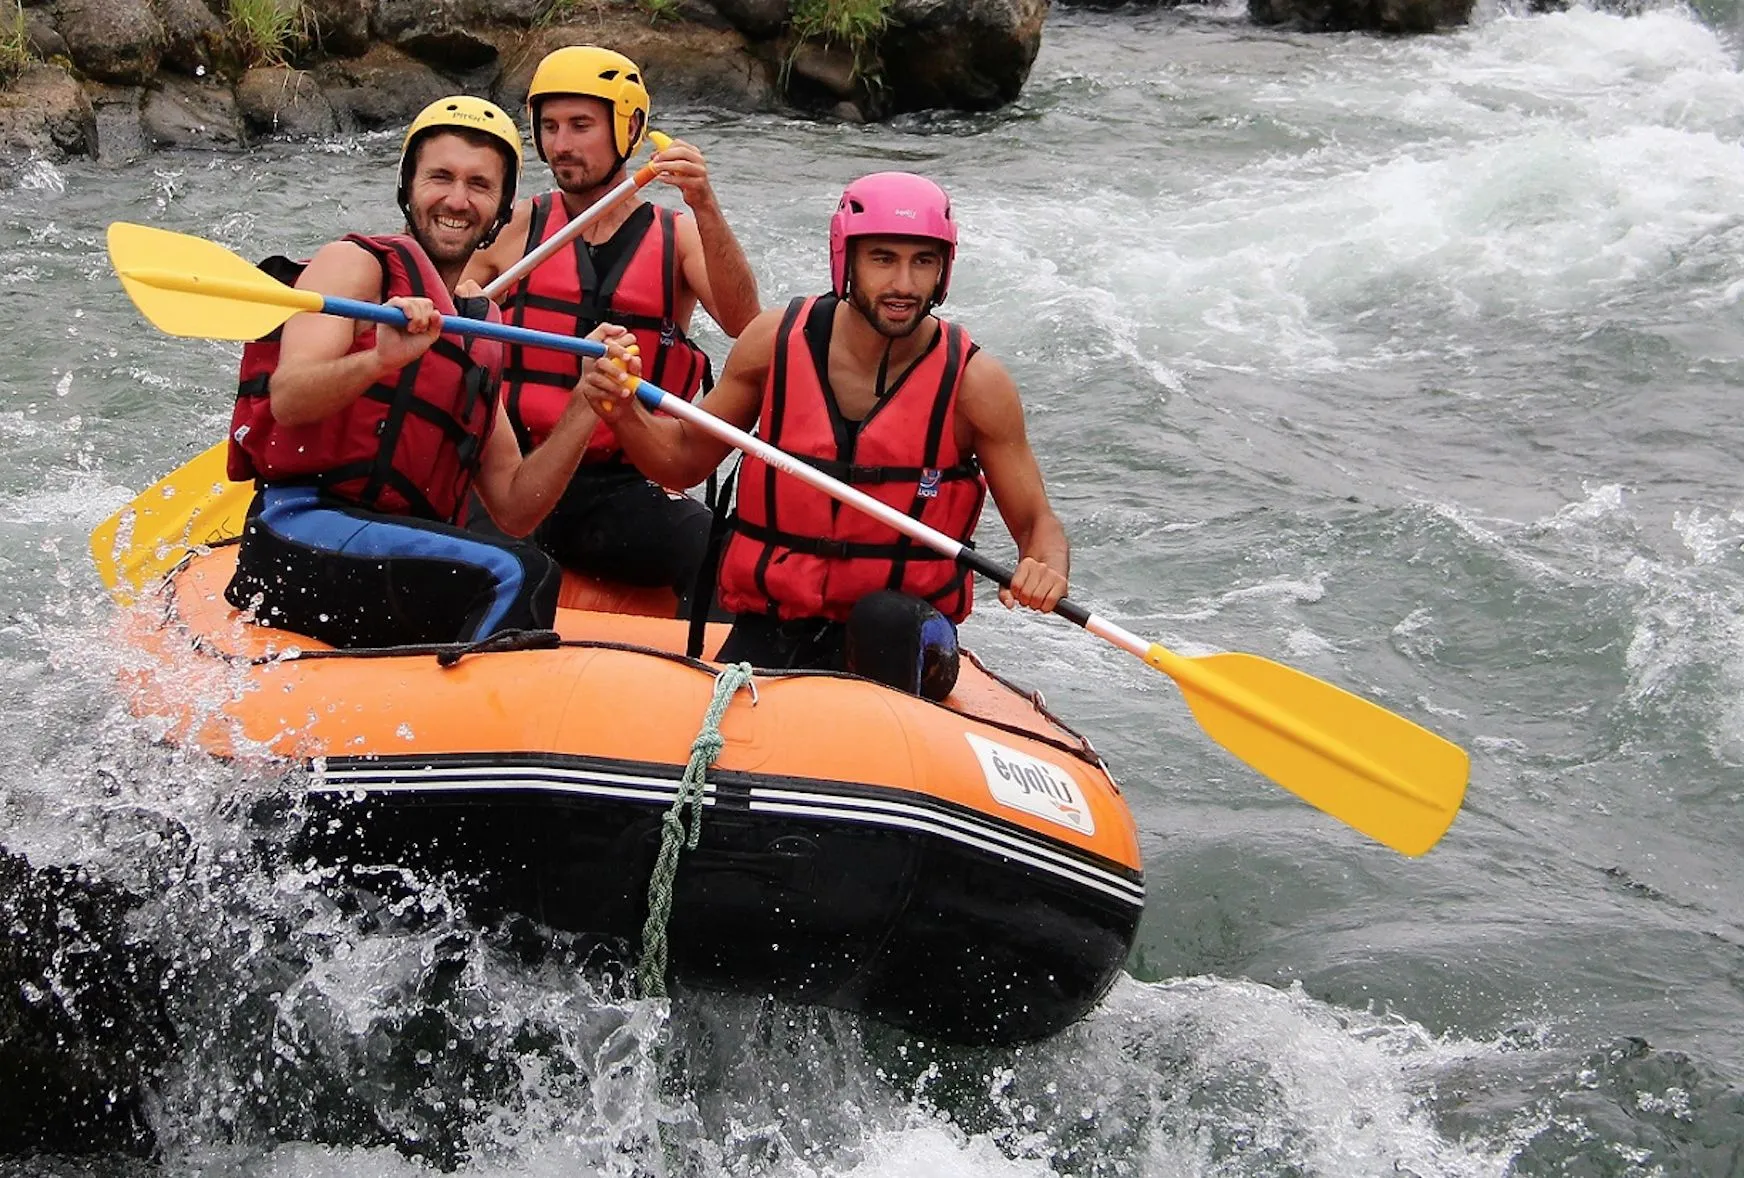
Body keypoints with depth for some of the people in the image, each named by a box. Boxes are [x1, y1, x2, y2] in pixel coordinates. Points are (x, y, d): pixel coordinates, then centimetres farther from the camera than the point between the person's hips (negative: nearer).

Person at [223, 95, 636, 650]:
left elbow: (513, 511, 15)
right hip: (302, 534, -7)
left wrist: (588, 403, 2)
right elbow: (287, 400, -14)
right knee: (520, 576, -26)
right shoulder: (357, 263, 5)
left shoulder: (479, 333, 23)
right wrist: (381, 360, -33)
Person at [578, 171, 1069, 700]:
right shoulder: (777, 341, -4)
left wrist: (1045, 568, -24)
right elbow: (686, 458, 8)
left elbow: (1036, 523, -1)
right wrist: (625, 413, -12)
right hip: (766, 634, 1)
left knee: (883, 619, -34)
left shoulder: (974, 382, -8)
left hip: (905, 634, -1)